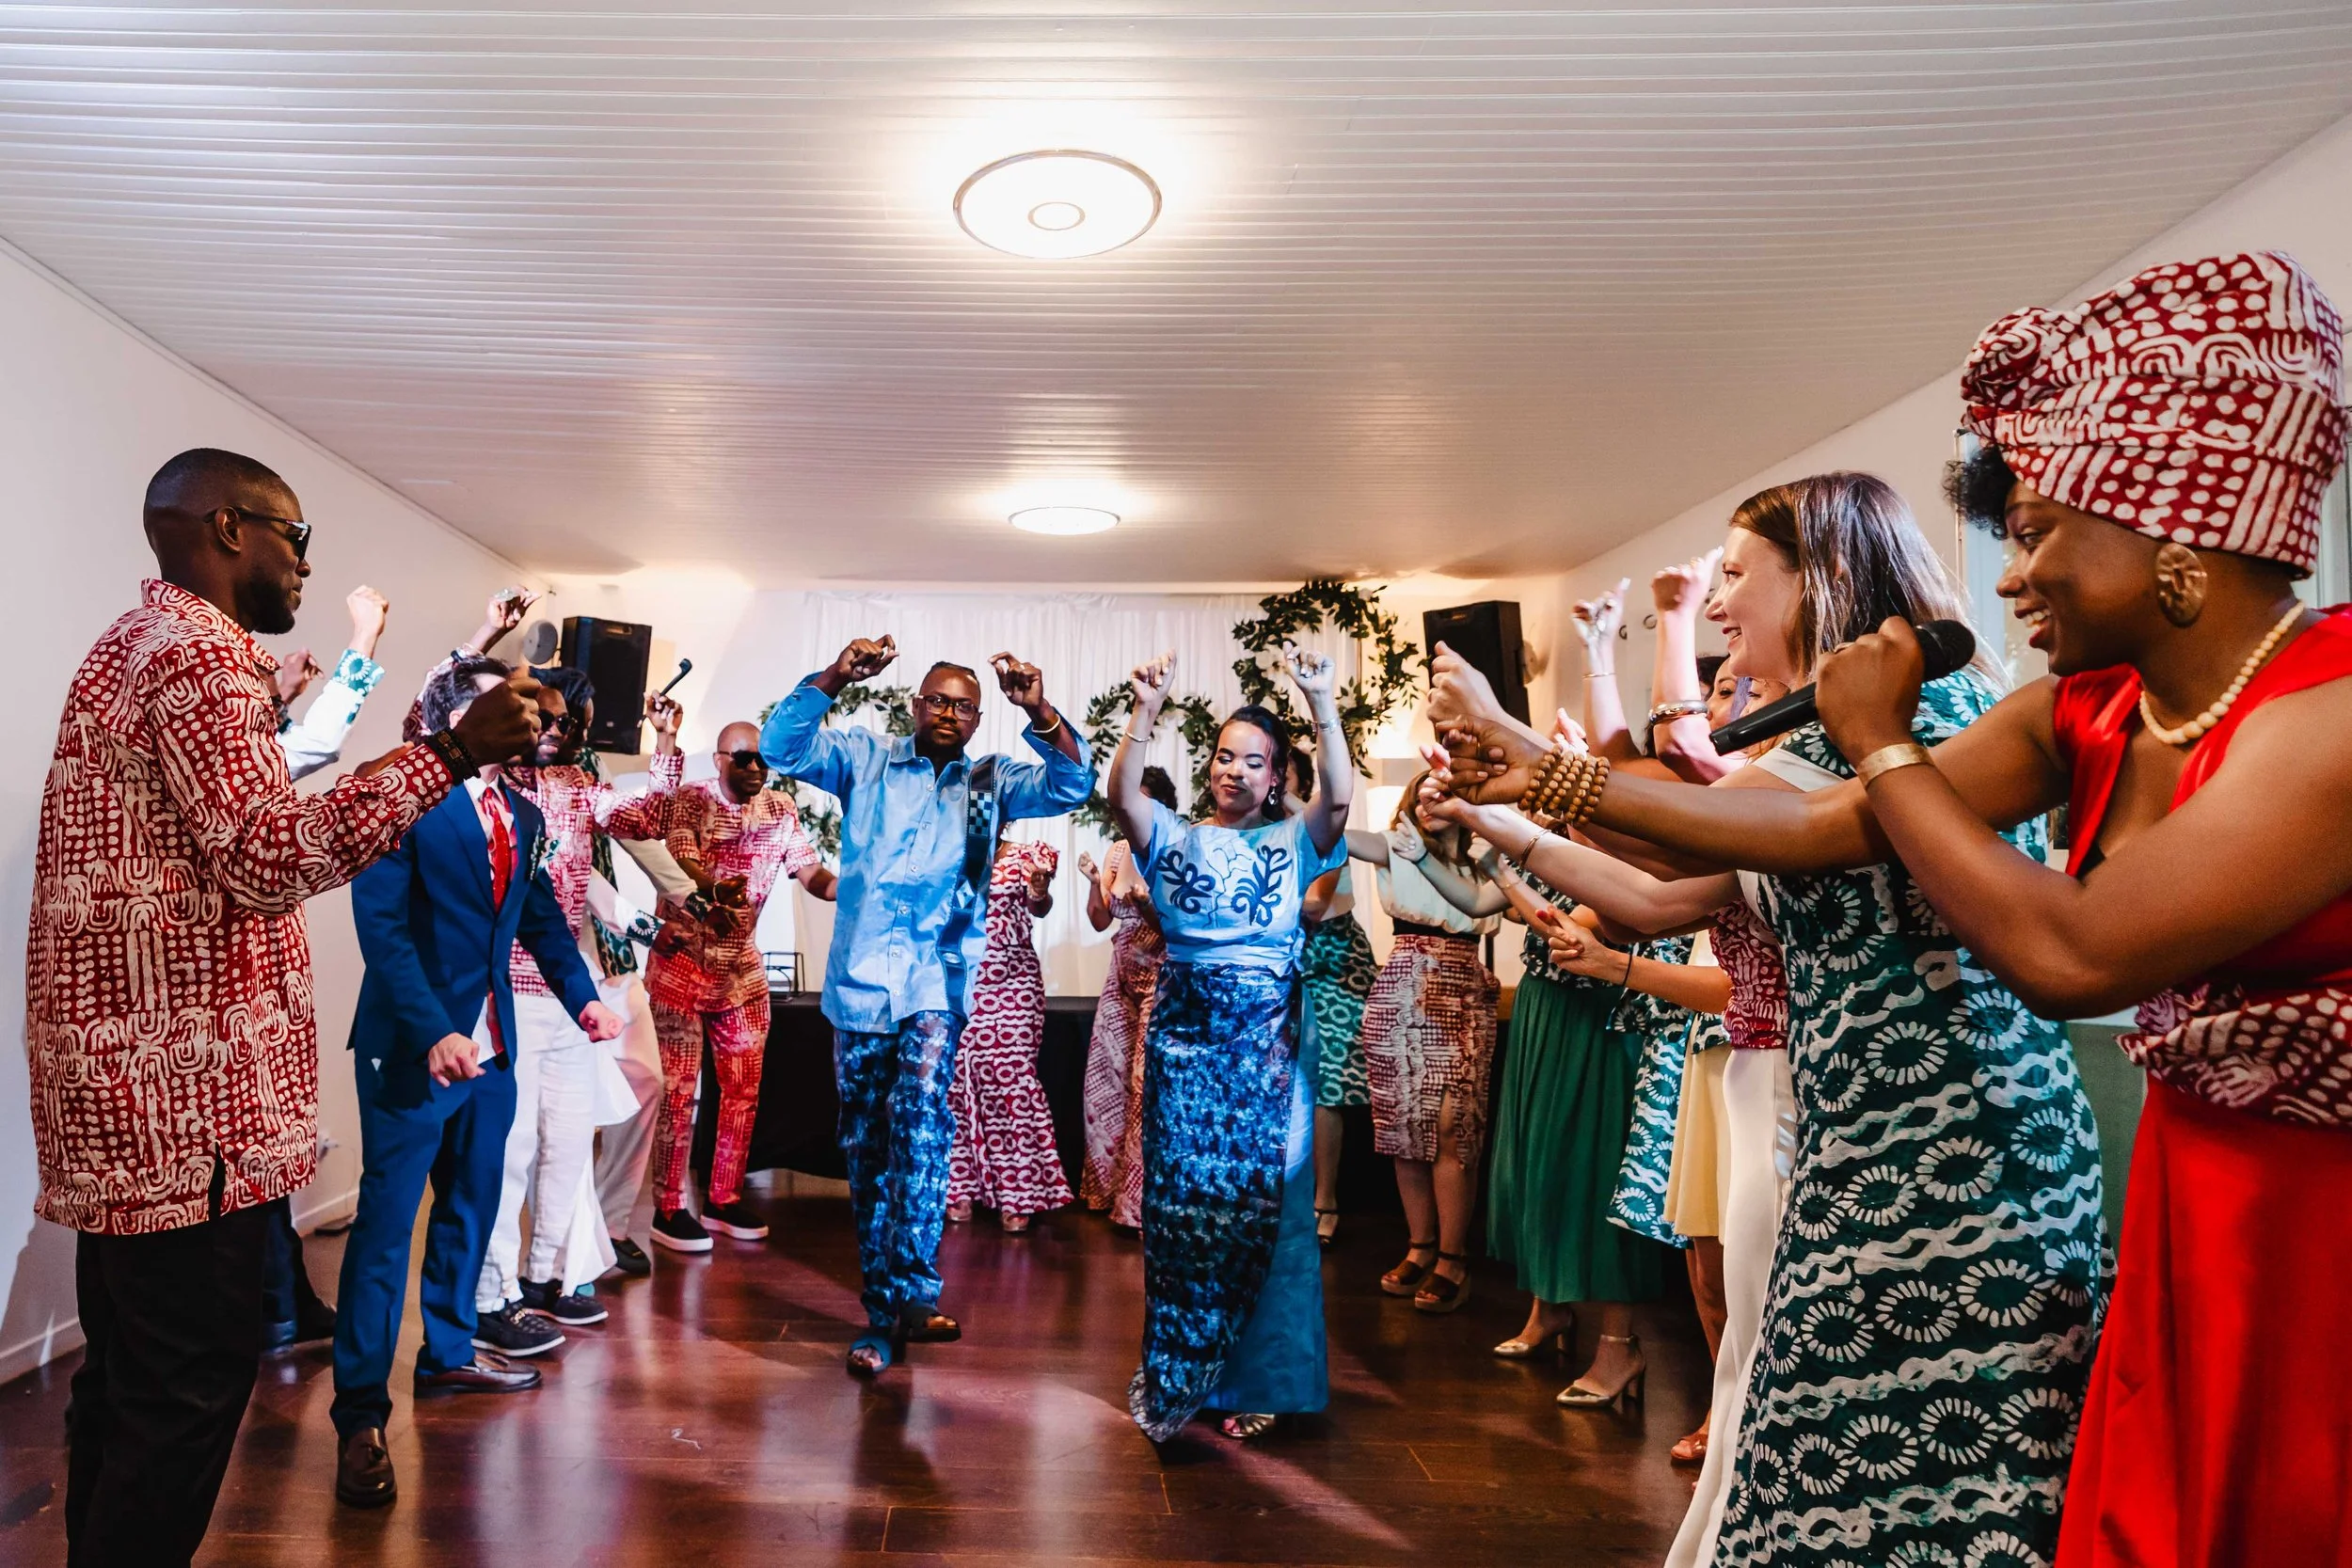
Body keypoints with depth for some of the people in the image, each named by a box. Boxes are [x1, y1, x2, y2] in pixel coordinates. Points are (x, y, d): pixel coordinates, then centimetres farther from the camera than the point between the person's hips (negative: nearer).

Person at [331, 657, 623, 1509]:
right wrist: (434, 1032, -28)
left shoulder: (522, 815, 9)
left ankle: (449, 1352, 35)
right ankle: (360, 1413, 9)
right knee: (385, 1223, -1)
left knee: (470, 1206, 18)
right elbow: (381, 925, -19)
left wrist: (582, 995, 0)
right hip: (412, 1046, -7)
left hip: (490, 1045, 7)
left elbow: (543, 917, 14)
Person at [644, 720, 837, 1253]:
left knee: (744, 1089, 8)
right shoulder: (690, 799, -9)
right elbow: (682, 865, -22)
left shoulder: (780, 809, 3)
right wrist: (714, 889, -44)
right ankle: (667, 1208, 8)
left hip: (743, 968, 5)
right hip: (683, 964, -5)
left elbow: (810, 870, -4)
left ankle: (723, 1199, 22)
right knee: (679, 1089, -2)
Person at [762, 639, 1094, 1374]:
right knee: (865, 1146, 8)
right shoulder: (864, 758, 7)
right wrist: (833, 679, -19)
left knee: (919, 1123, -21)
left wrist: (1039, 712, -22)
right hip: (859, 981, 2)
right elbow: (780, 746, -5)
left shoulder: (992, 781, 7)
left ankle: (912, 1293, -16)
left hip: (936, 983, -1)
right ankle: (884, 1307, 21)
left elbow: (1074, 786, -6)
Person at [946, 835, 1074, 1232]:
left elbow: (1040, 908, -6)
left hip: (1013, 983, -2)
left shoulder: (1025, 856, 3)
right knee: (961, 1079, 2)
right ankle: (962, 1187, 13)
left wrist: (1040, 889, -28)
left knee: (1009, 1079, -6)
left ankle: (1016, 1194, -2)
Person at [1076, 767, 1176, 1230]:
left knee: (1148, 1082, -7)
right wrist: (1094, 881, -6)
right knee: (1108, 1075, 11)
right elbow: (1100, 921, 10)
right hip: (1123, 974, 7)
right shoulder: (1118, 851, 8)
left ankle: (1142, 1199, 2)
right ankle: (1111, 1184, 25)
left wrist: (1144, 900, -28)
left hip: (1159, 977, -7)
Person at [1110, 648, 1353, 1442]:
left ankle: (1251, 1378, 19)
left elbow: (1339, 796, -12)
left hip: (1266, 1040, 0)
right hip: (1184, 1034, 1)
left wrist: (1322, 704, -21)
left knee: (1259, 1205, 3)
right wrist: (1145, 712, -22)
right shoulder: (1175, 838, 7)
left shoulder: (1294, 841, 6)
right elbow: (1121, 794, -10)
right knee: (1179, 1204, 4)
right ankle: (1174, 1377, 20)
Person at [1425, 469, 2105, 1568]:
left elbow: (1691, 832, -24)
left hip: (1951, 1150, -9)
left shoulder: (1910, 697, -11)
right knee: (1833, 1468, 15)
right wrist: (1507, 828, 14)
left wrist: (1513, 744, -19)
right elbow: (1661, 900, 17)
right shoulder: (1825, 742, 18)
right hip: (1864, 1149, 9)